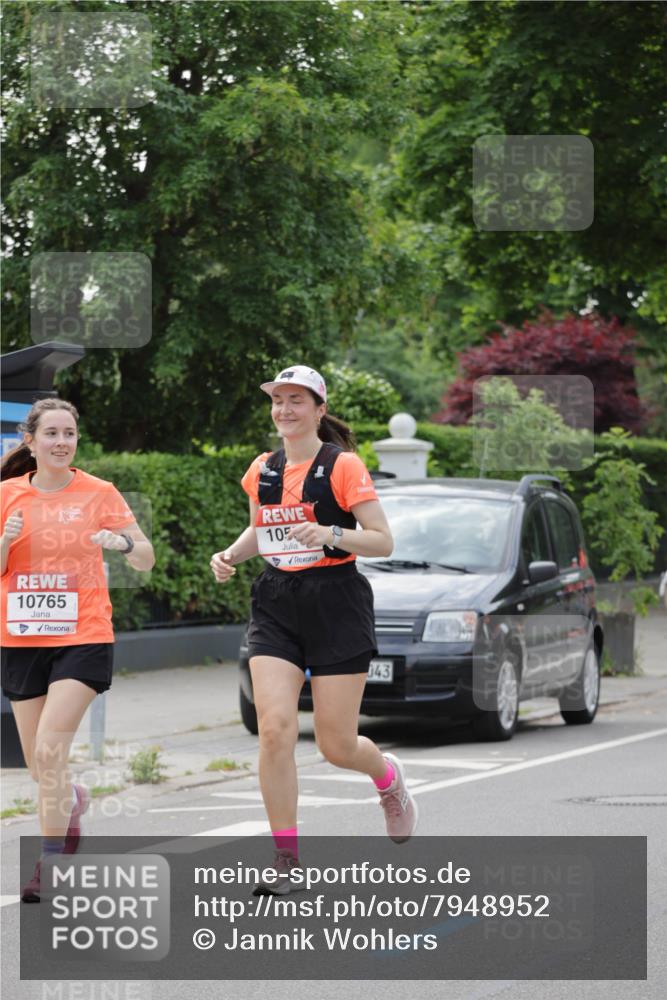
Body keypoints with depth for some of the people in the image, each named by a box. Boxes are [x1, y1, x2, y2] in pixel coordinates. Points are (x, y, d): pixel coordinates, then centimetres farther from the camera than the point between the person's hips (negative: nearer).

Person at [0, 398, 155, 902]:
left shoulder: (99, 493, -1)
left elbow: (146, 559, 2)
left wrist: (123, 543, -20)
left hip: (83, 638, -3)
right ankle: (72, 800, 44)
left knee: (51, 750, -17)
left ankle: (49, 866, -10)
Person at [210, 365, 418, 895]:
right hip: (276, 607, 4)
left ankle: (389, 778, 38)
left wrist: (330, 534, -25)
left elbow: (383, 541, -8)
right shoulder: (262, 470, 9)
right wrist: (231, 555, 7)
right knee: (275, 728, -13)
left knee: (337, 745, 0)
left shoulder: (342, 466, -7)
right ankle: (286, 860, -5)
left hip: (336, 603, -4)